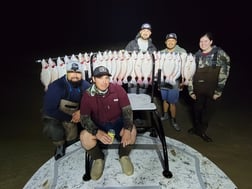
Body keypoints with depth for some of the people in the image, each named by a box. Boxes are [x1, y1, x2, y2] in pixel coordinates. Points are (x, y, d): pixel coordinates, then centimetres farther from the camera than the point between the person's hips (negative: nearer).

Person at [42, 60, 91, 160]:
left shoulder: (85, 85, -13)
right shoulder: (56, 86, -26)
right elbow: (49, 110, -26)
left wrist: (81, 111, -23)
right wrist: (70, 118, -23)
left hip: (72, 116, 4)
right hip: (53, 117, -4)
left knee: (72, 139, -3)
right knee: (56, 132, -30)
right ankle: (60, 146, 3)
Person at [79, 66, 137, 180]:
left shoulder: (118, 89, -14)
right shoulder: (88, 95, -13)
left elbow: (127, 110, -14)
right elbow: (84, 118, -17)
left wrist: (127, 130, -31)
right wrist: (97, 132, -36)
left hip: (117, 123, 0)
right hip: (99, 126, 0)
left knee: (132, 130, -29)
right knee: (84, 136, -28)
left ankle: (124, 156, 3)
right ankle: (98, 159, 4)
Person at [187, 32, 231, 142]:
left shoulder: (220, 54, -4)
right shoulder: (196, 56, 5)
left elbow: (223, 73, -8)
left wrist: (218, 91, -12)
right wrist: (191, 90, 1)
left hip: (212, 90, -2)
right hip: (198, 90, 2)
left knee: (205, 110, 7)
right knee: (197, 109, 11)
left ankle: (202, 131, 25)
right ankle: (196, 128, 32)